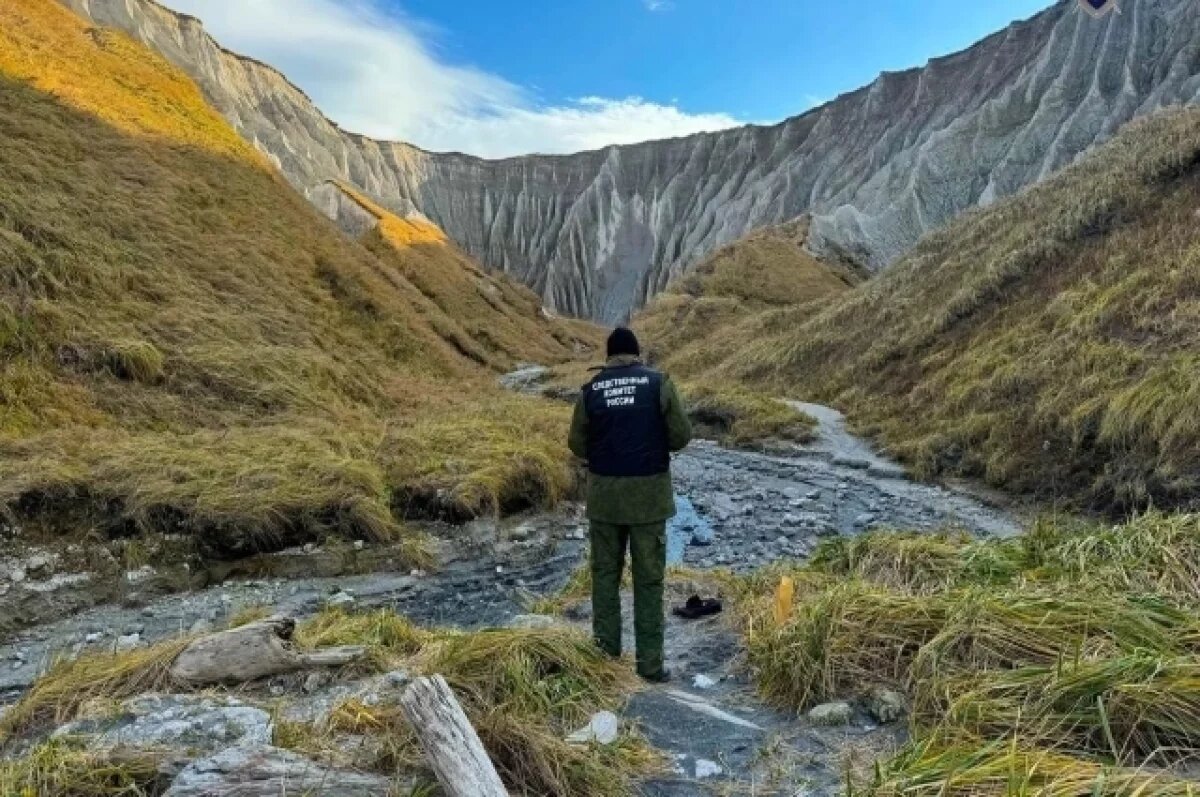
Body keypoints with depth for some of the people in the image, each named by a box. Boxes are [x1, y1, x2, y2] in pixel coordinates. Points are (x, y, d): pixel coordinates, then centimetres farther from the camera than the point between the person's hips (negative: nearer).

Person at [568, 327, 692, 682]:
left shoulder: (591, 389, 1)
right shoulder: (658, 382, -4)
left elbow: (578, 445, 5)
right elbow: (682, 436, -3)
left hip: (605, 493, 2)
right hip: (648, 492, -1)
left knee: (605, 571, 16)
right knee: (649, 578, 6)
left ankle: (607, 649, 23)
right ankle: (650, 662, 11)